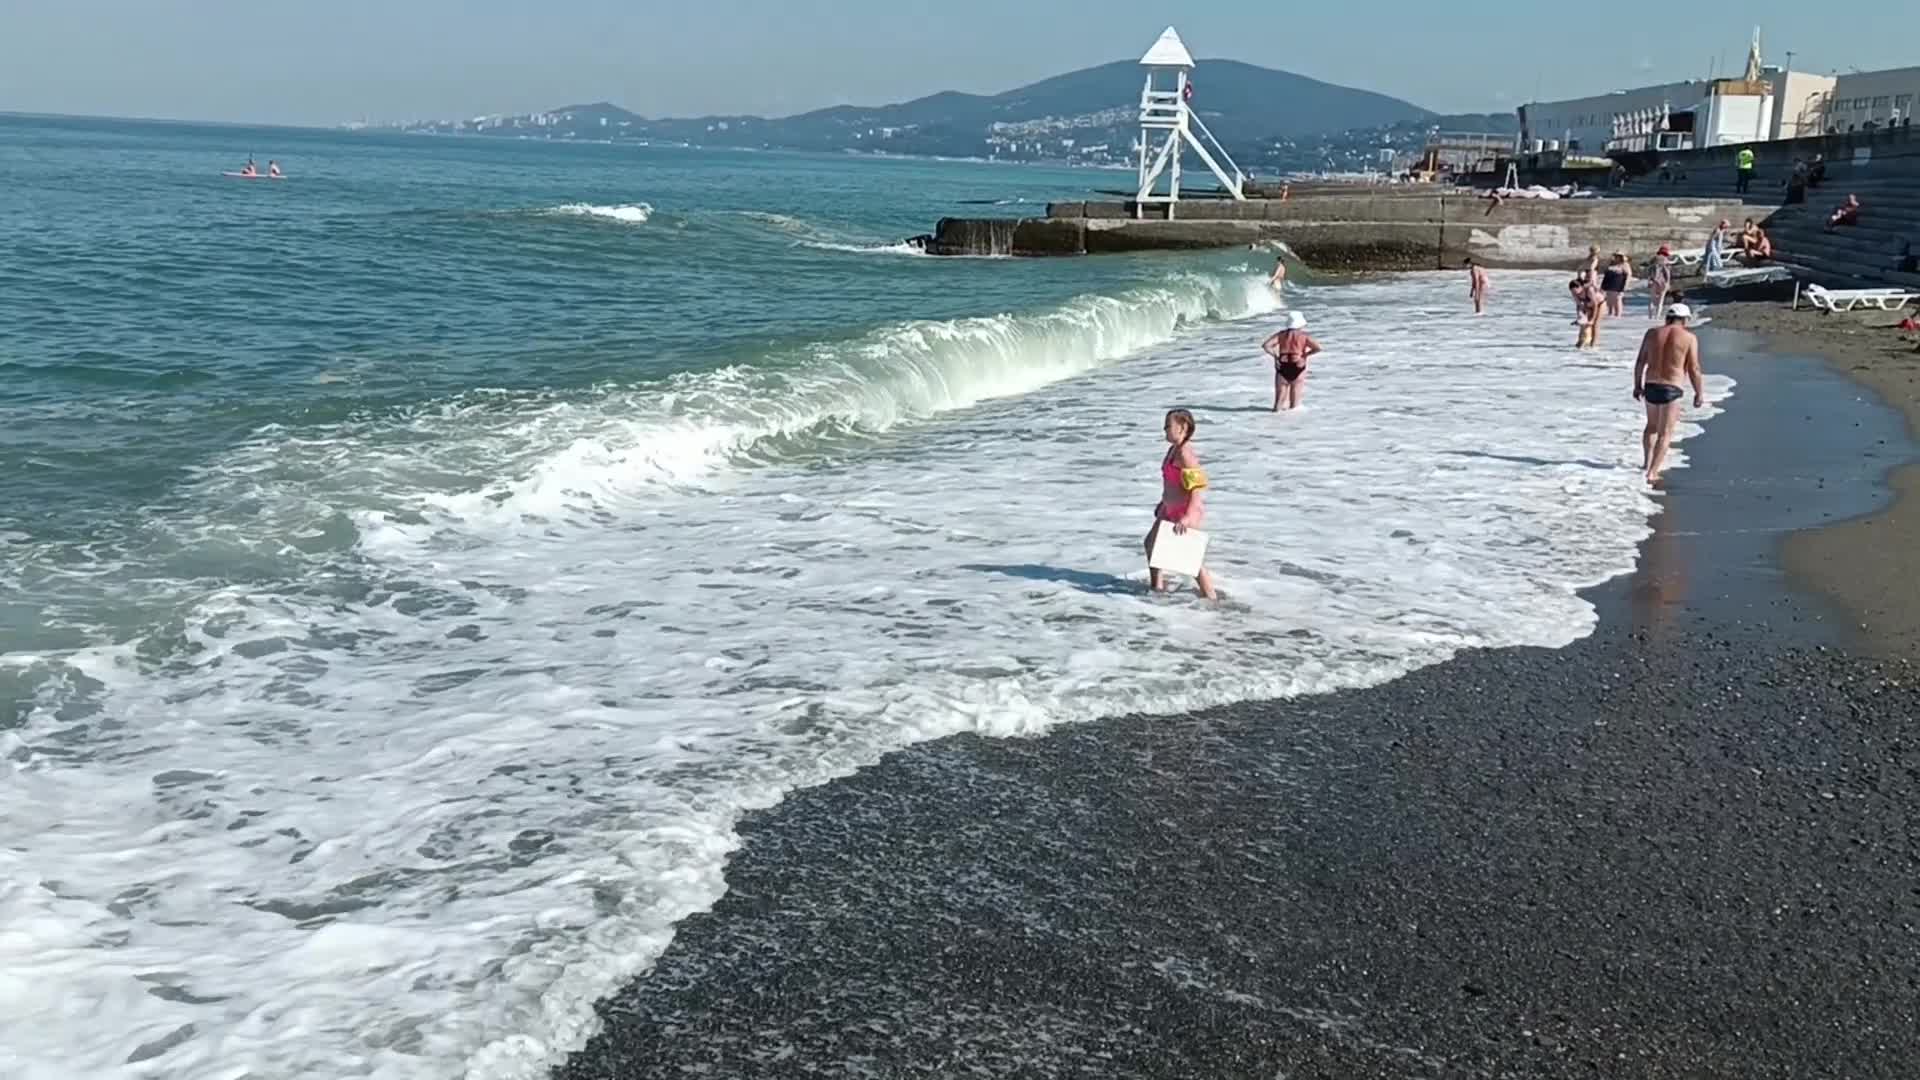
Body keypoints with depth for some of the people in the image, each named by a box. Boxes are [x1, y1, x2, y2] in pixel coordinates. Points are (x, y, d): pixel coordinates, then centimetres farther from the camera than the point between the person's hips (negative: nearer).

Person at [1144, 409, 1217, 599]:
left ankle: (1210, 598, 3)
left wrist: (1188, 517, -35)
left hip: (1187, 511, -11)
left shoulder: (1185, 453, -23)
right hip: (1171, 510, 11)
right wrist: (1164, 503, 30)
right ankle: (1157, 586, 38)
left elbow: (1198, 487, -29)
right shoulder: (1173, 449, 7)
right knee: (1151, 542, 23)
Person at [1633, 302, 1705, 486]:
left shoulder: (1652, 333, 5)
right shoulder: (1689, 338, -4)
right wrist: (1699, 393, 3)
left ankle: (1646, 461, 31)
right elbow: (1693, 369, -6)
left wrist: (1637, 385, 16)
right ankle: (1652, 472, -7)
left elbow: (1640, 362, 6)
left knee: (1652, 425, 26)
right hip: (1671, 389, -4)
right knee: (1665, 433, 1)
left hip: (1651, 386, 4)